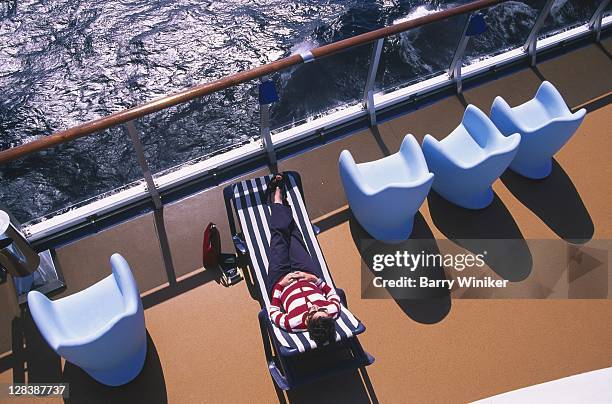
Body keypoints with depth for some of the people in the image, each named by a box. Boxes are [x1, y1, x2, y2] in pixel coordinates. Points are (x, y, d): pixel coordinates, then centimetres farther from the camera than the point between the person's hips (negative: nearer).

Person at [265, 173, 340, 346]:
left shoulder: (293, 323, -42)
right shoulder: (333, 311, -34)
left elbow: (273, 312, -23)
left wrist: (280, 285, -26)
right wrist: (316, 279, -20)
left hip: (281, 280, -2)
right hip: (309, 275, 3)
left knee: (279, 235, 7)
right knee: (294, 235, 15)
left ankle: (277, 200, 37)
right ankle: (280, 201, 45)